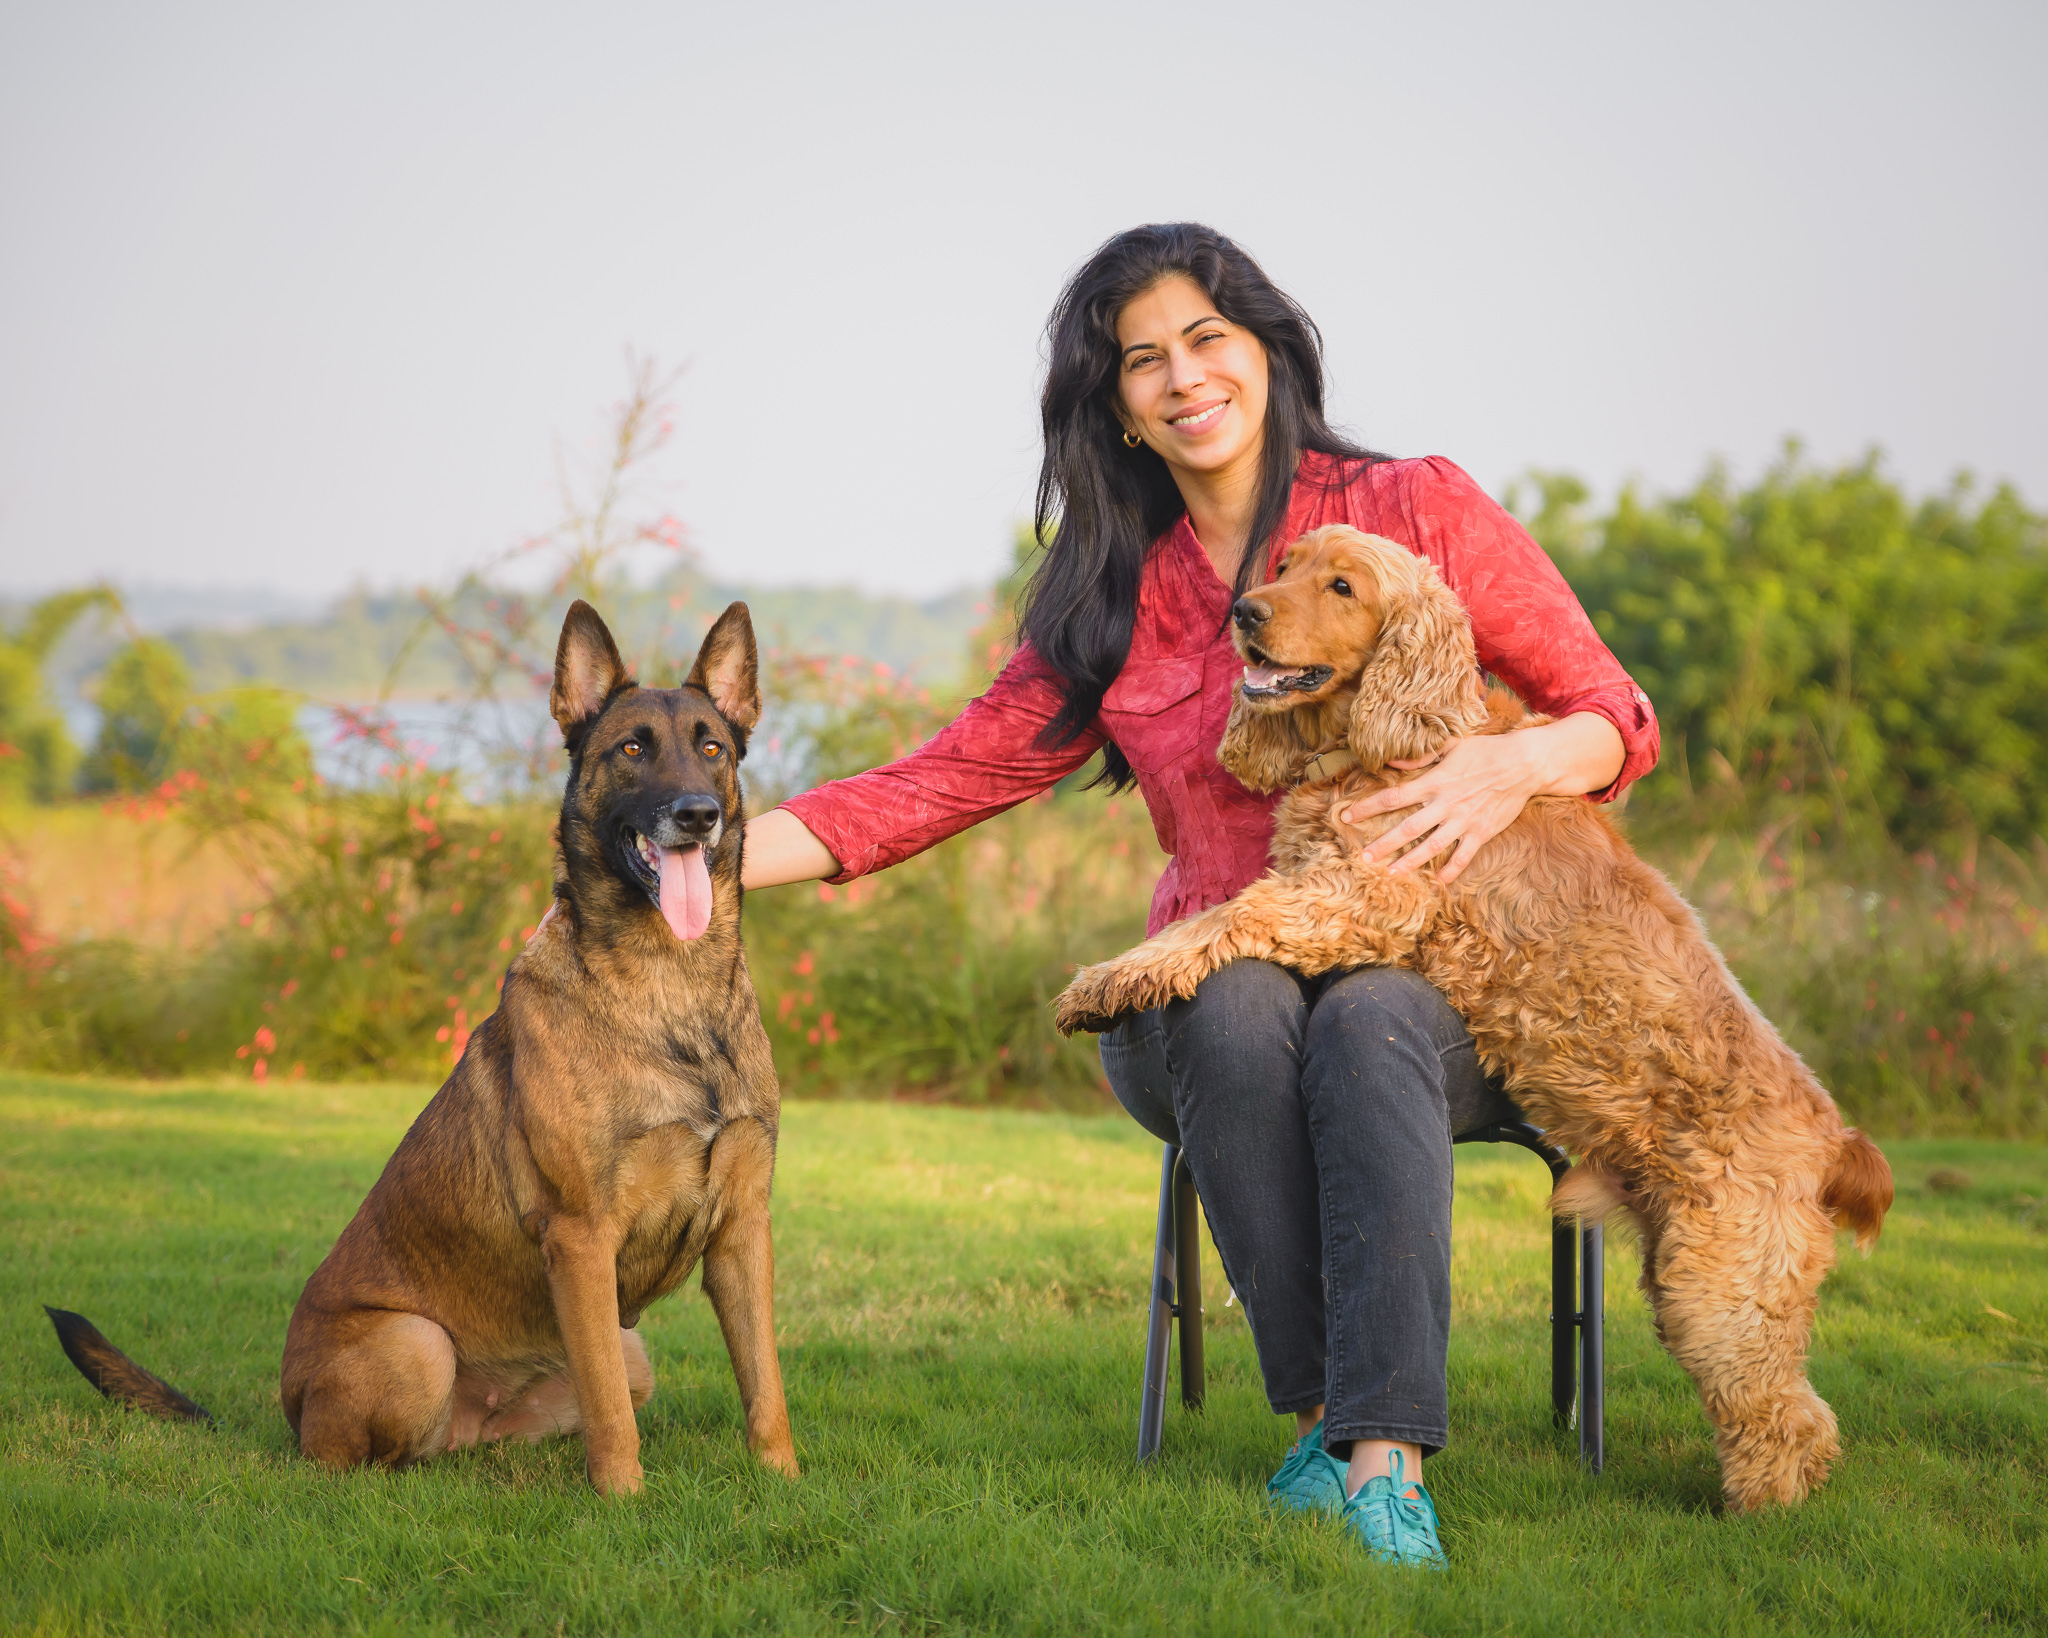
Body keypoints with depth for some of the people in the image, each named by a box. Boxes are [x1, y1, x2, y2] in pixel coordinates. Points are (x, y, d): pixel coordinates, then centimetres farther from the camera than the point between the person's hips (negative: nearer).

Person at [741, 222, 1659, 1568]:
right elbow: (944, 782, 9)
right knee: (1243, 1004, -34)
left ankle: (1385, 1458, -42)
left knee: (1366, 1025, -37)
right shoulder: (1116, 600, 11)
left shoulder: (1420, 510, 3)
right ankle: (1324, 1414, -28)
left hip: (1434, 982, -2)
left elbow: (1621, 720, 3)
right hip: (1212, 995, 2)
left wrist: (1514, 764, -20)